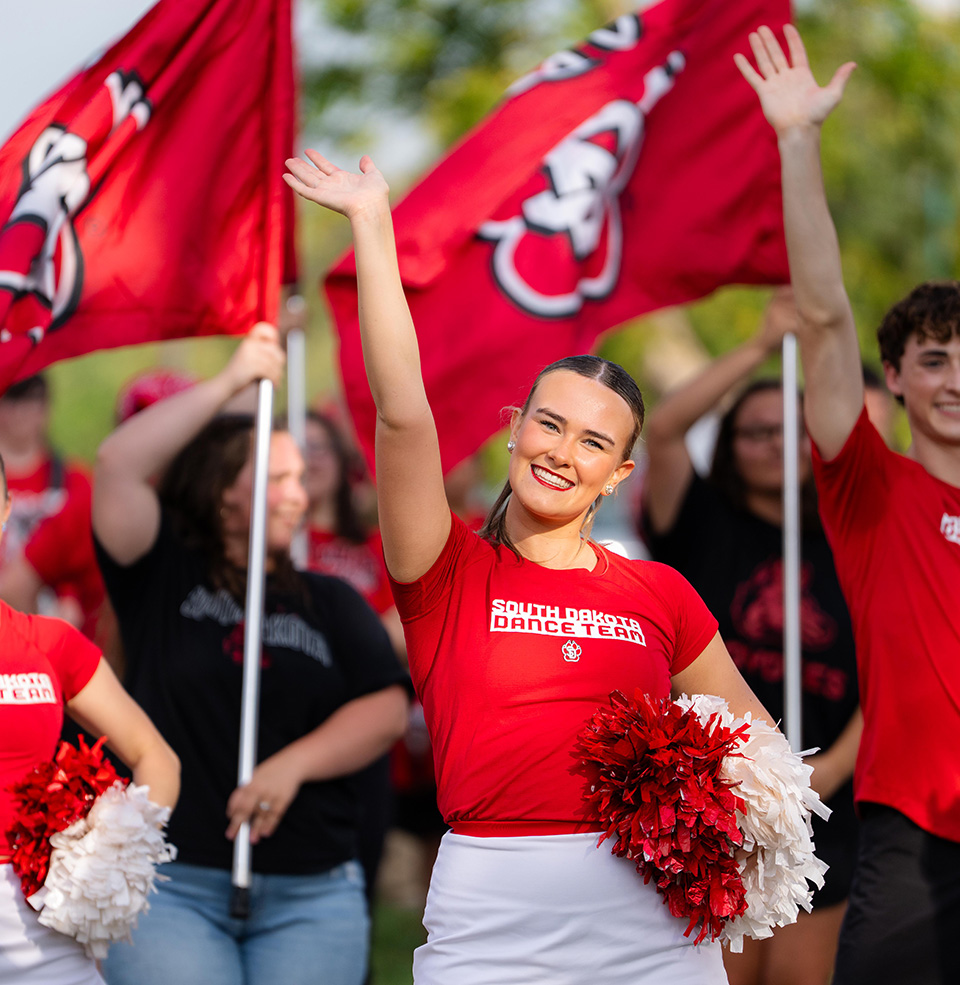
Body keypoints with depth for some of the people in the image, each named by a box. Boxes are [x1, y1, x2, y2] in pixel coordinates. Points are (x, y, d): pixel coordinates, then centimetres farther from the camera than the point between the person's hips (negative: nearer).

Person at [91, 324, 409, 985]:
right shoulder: (164, 577, 8)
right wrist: (230, 381, -6)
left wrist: (292, 765, -11)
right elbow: (119, 464, -6)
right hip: (169, 887, -3)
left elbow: (387, 708, 5)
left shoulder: (331, 602, 16)